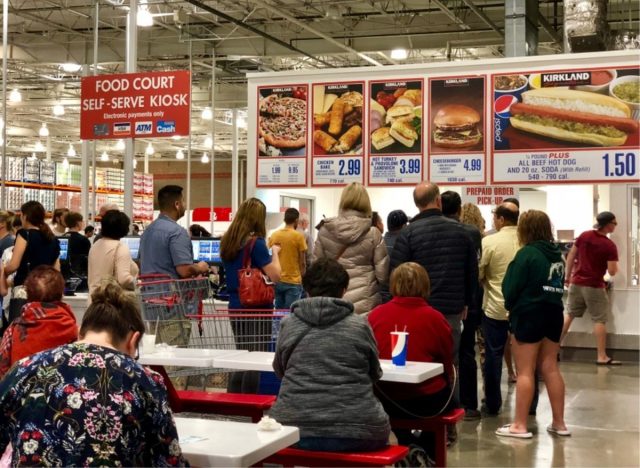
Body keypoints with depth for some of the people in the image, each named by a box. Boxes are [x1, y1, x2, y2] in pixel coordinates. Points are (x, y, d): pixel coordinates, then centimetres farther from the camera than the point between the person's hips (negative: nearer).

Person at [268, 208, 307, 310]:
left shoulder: (274, 235, 5)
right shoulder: (298, 236, -8)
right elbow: (302, 262, -4)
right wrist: (301, 277, 11)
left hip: (277, 281, 5)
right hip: (293, 281, -4)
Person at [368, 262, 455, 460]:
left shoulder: (375, 315, -7)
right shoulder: (435, 318, -11)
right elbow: (447, 365, 1)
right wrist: (445, 386, 23)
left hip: (386, 401, 2)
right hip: (427, 401, -2)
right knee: (449, 398, 31)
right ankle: (424, 454, 37)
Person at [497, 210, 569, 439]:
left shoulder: (527, 253, -14)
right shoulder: (557, 254, 8)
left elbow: (511, 288, -12)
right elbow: (559, 284, 12)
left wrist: (511, 306, 5)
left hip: (529, 315, -7)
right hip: (553, 313, 7)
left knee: (525, 372, -1)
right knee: (550, 369, 13)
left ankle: (520, 425, 3)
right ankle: (559, 423, 16)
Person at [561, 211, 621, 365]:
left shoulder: (584, 236, 0)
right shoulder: (610, 245, -14)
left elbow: (571, 257, 6)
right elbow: (612, 272, -15)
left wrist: (568, 276, 16)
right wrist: (614, 264, 7)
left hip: (576, 283, 5)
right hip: (595, 287, -5)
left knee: (569, 315, 15)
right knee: (599, 320, 2)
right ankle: (602, 357, 3)